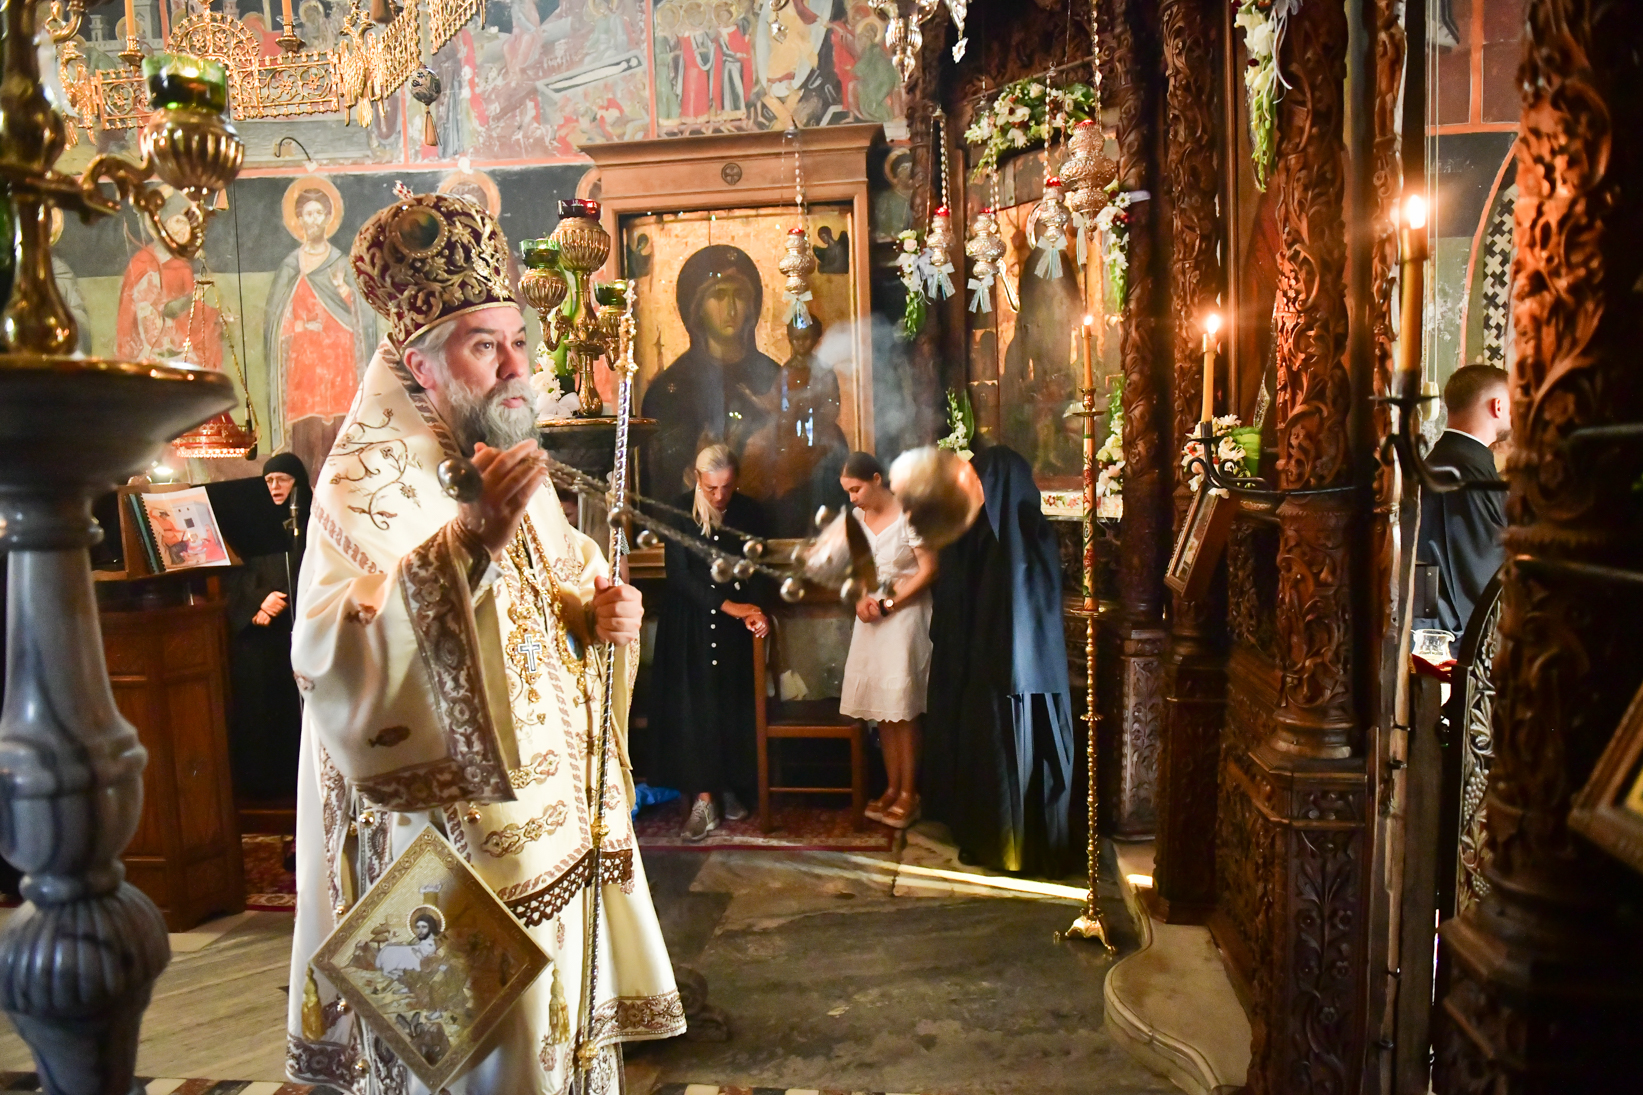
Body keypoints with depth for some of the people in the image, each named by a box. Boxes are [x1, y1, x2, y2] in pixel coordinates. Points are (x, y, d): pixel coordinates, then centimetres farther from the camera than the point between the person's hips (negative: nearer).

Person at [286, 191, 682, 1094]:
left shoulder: (509, 463, 10)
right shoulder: (369, 483, -16)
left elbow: (568, 585, 21)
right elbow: (337, 670, -30)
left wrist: (602, 612, -2)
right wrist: (467, 544, -39)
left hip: (557, 813, 8)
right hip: (459, 839, -8)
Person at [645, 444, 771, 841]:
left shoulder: (750, 512, -2)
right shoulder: (681, 513, -9)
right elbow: (678, 573, -11)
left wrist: (757, 609, -15)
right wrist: (727, 605, -18)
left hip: (735, 627, 2)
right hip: (690, 625, -2)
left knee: (735, 705, 5)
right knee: (695, 707, -4)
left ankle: (730, 787, 18)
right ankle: (703, 797, 0)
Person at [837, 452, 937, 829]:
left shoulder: (909, 515, -14)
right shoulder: (857, 518, 6)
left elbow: (928, 570, -14)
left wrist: (888, 604, -15)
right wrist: (860, 599, -5)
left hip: (905, 615, -6)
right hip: (871, 617, 6)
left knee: (903, 710, -2)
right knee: (881, 708, 8)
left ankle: (909, 793, 8)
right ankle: (892, 787, 19)